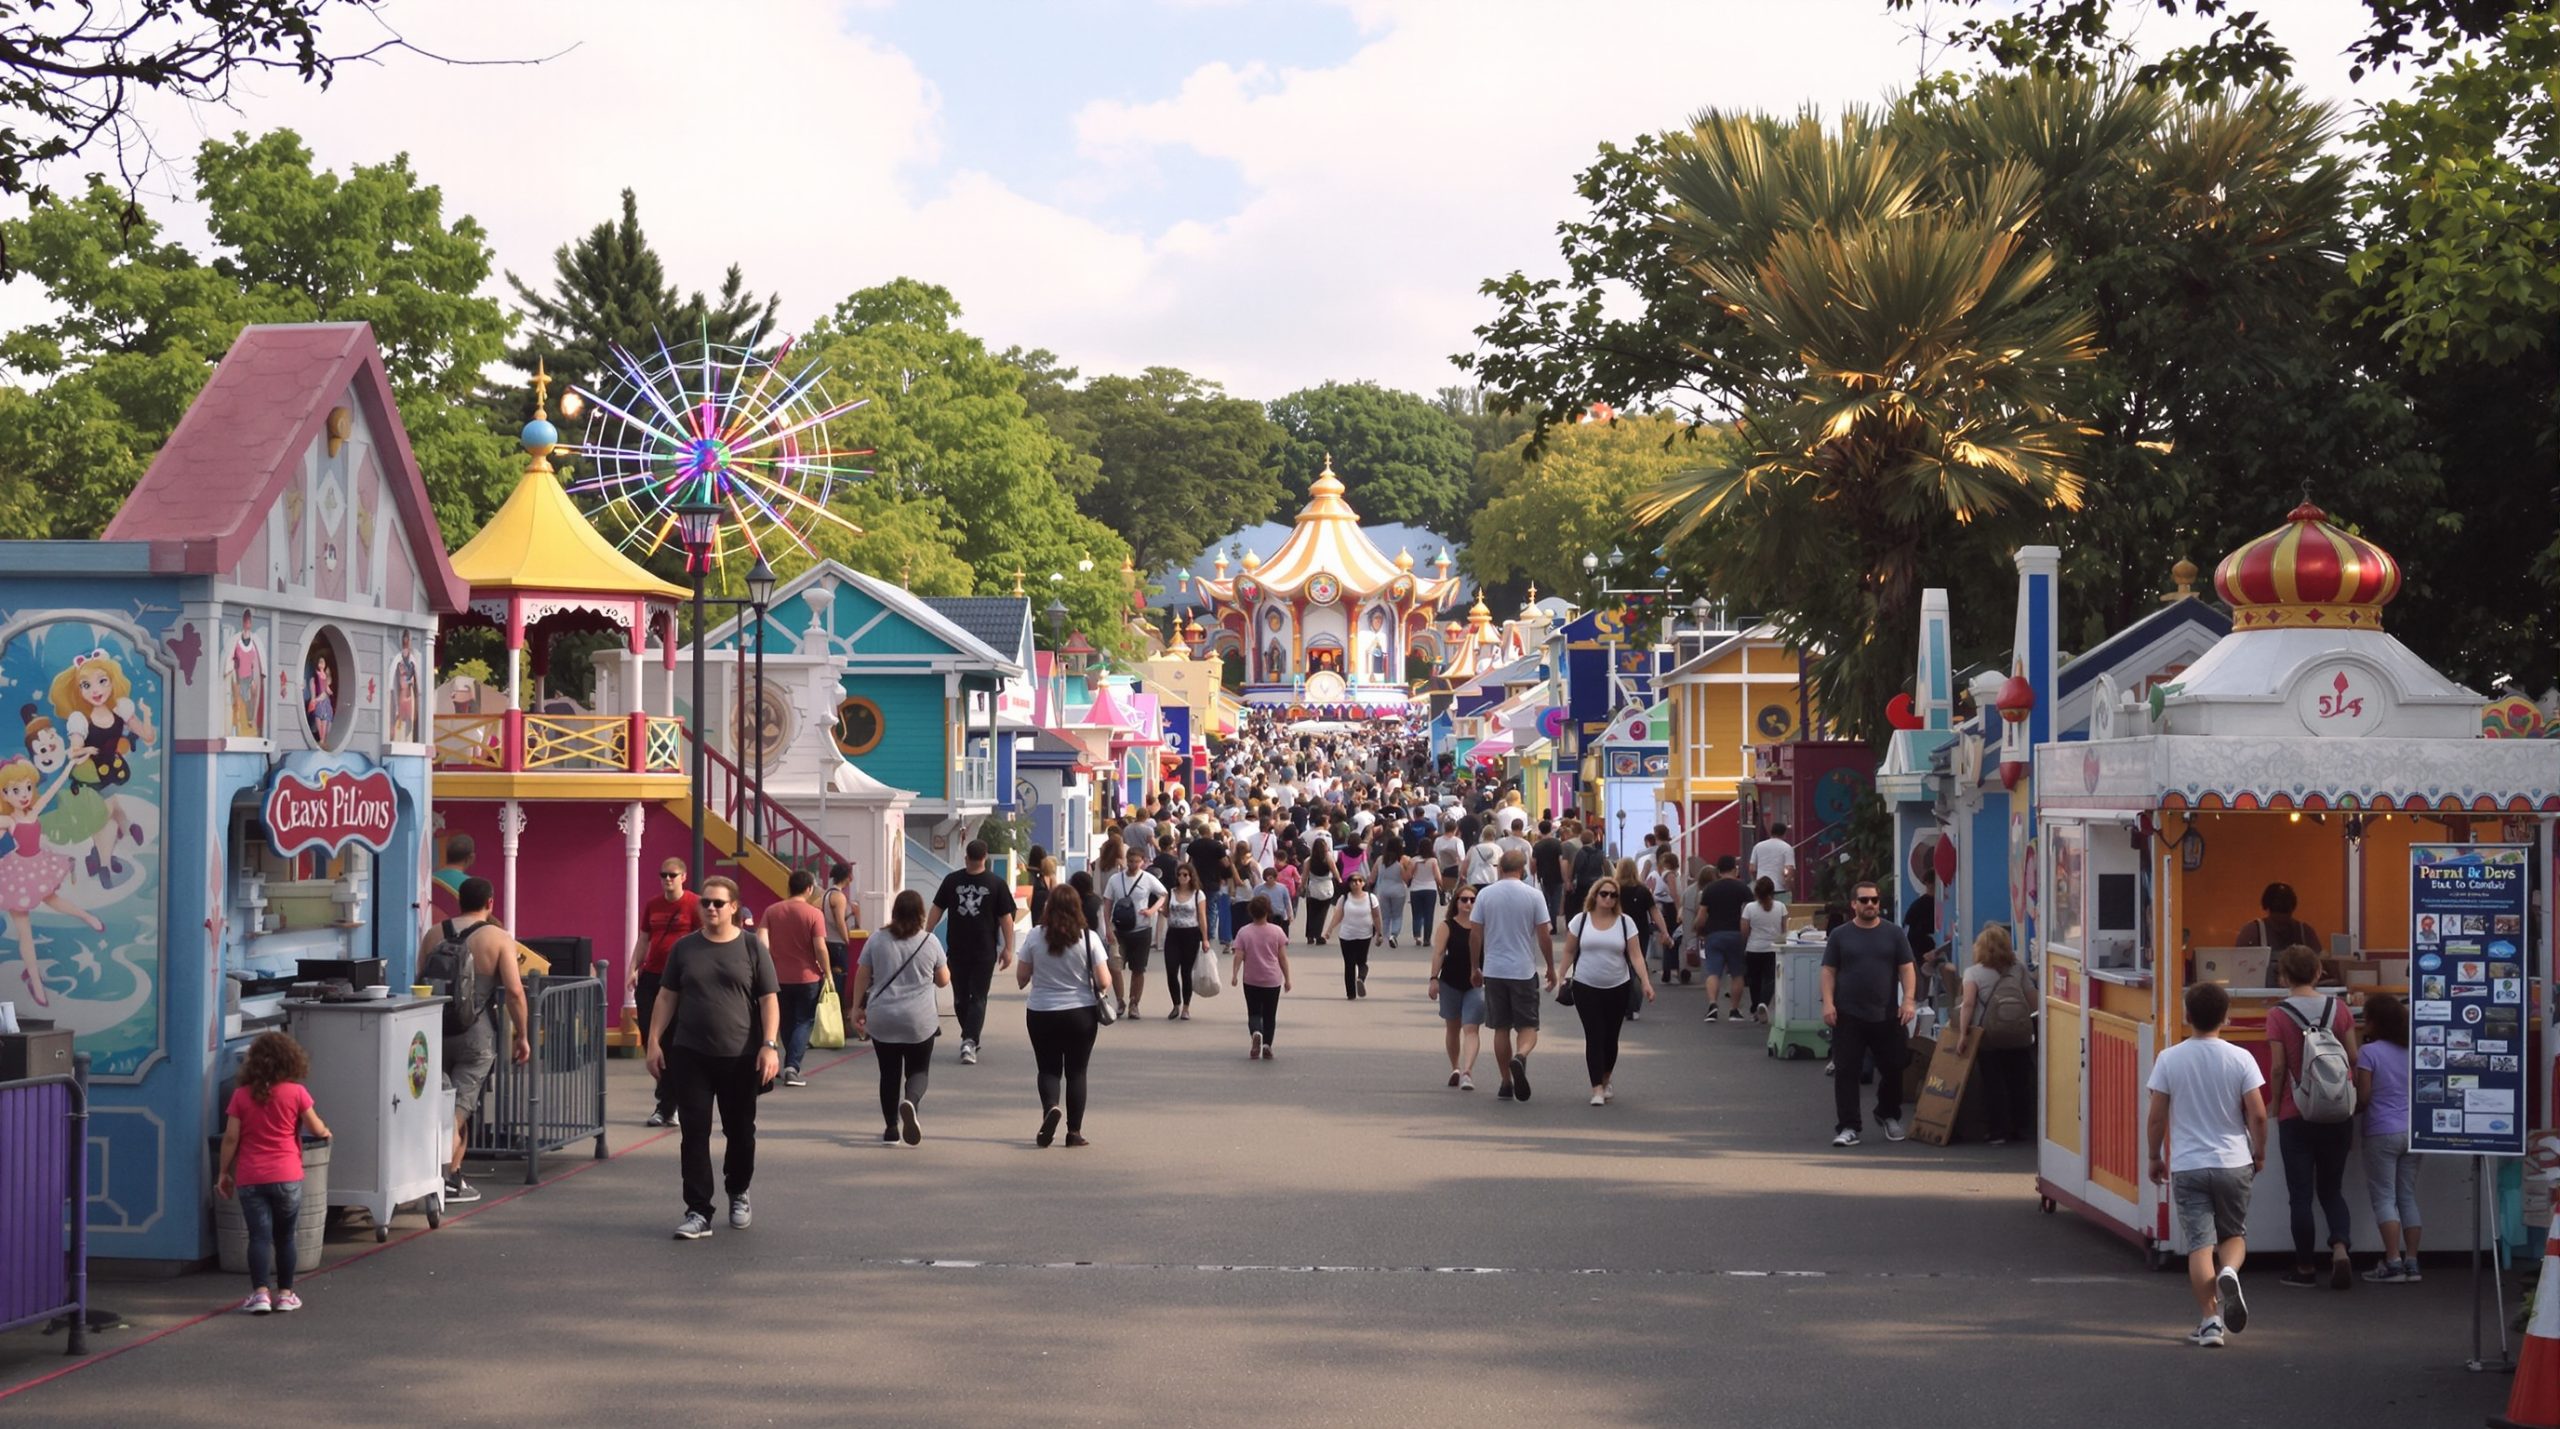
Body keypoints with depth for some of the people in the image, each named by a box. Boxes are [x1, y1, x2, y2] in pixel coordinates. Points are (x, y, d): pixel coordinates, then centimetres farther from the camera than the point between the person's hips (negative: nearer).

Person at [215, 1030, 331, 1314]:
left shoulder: (241, 1095, 0)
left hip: (249, 1177, 1)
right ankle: (285, 1294, 14)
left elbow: (231, 1137, -1)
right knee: (284, 1237, 10)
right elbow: (317, 1129, 5)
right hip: (286, 1176, -1)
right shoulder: (296, 1092, -3)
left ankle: (260, 1292, -13)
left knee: (259, 1236, -2)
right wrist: (326, 1132, 29)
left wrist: (223, 1173, 7)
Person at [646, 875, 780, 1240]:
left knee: (740, 1132, 11)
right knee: (695, 1134, -5)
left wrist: (770, 1045, -11)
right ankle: (698, 1212, -4)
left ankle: (738, 1196, 34)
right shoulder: (685, 948, 6)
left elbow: (769, 1000, -1)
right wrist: (654, 1041, 2)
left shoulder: (752, 947, 0)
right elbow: (667, 997, 10)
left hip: (740, 1058, -1)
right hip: (690, 1056, 1)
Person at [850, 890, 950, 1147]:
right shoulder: (930, 942, -2)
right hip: (919, 1022, -1)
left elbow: (862, 977, 3)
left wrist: (857, 1008, 12)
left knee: (889, 1073, 11)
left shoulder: (877, 940, 0)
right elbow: (943, 980, 7)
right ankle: (909, 1102, -22)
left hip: (882, 1021, 1)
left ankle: (891, 1128, 10)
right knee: (918, 1070, 9)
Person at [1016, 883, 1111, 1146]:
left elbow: (1021, 978, 1)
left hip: (1041, 1013, 0)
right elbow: (1104, 981, -11)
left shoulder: (1035, 936, -6)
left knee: (1048, 1068, 12)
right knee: (1076, 1072, 11)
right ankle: (1074, 1131, 10)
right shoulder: (1089, 938, -9)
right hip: (1081, 1014, 0)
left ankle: (1051, 1107, -16)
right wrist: (1104, 987, 12)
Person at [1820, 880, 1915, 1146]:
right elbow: (1829, 971, 5)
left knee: (1893, 1069, 8)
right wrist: (1828, 1003, -8)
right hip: (1848, 1017, -1)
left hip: (1886, 1015, 1)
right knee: (1846, 1072, -4)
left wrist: (1908, 1000, -7)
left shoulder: (1893, 933, 7)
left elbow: (1907, 969, 5)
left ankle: (1889, 1116, 32)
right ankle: (1848, 1127, -1)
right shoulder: (1840, 935, 6)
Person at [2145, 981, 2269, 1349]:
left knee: (2200, 1244, 2)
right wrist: (2259, 1154, 11)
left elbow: (2156, 1117, -3)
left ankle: (2210, 1321, -4)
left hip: (2187, 1166, -1)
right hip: (2234, 1164, 1)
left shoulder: (2169, 1060, -5)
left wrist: (2155, 1157, 12)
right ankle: (2229, 1271, -15)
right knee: (2234, 1234, 17)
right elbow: (2257, 1115, -6)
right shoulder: (2240, 1059, -5)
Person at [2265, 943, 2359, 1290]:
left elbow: (2278, 1068, -10)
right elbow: (2353, 1058, 1)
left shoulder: (2278, 1015, -9)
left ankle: (2306, 1268, 11)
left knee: (2300, 1194, 6)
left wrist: (2275, 1106, 4)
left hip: (2296, 1115, -3)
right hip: (2338, 1114, 3)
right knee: (2332, 1189, 15)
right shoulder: (2339, 1009, 0)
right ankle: (2340, 1248, -6)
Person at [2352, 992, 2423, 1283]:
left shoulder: (2368, 1053, -10)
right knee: (2408, 1196, 10)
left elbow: (2363, 1097, -12)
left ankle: (2393, 1263, -9)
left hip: (2382, 1133, -6)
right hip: (2412, 1131, 6)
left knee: (2384, 1197, -2)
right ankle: (2411, 1262, 9)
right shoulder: (2412, 1051, 8)